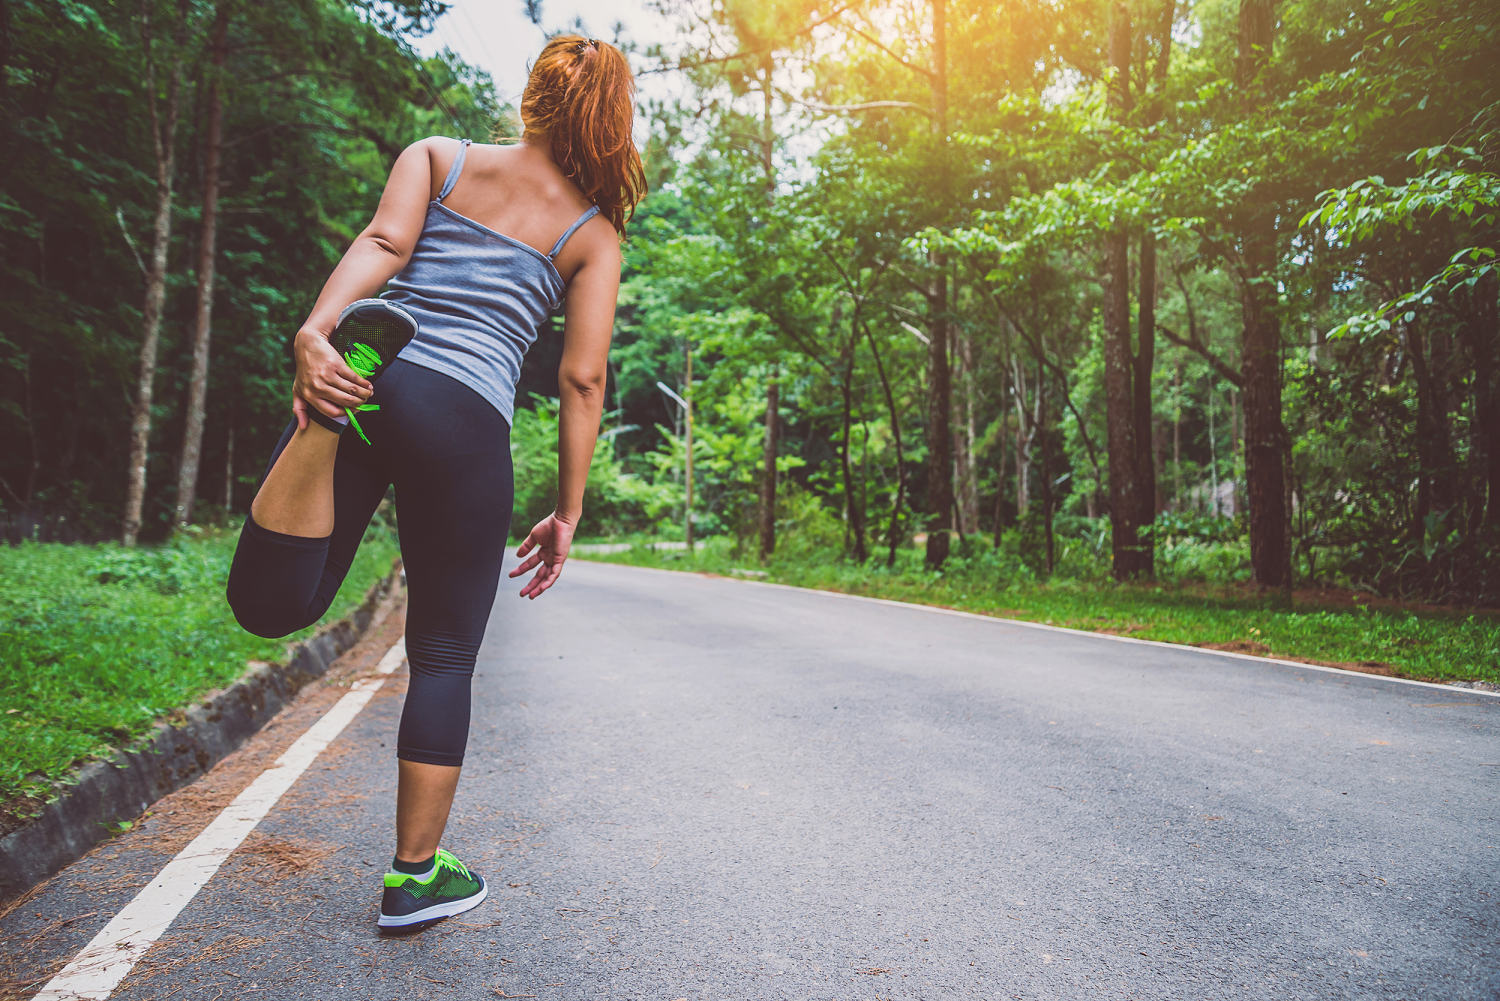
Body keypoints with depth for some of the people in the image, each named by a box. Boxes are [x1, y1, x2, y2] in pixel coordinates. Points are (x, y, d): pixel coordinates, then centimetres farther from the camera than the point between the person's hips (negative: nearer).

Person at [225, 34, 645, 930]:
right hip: (466, 419, -1)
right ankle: (417, 874, 18)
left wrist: (315, 333, -15)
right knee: (445, 655, 11)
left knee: (270, 604, 2)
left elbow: (382, 243, -1)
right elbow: (583, 381, 6)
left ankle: (328, 425, -25)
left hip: (365, 381, 2)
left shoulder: (437, 156, 20)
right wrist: (568, 512, 9)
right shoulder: (594, 235, 14)